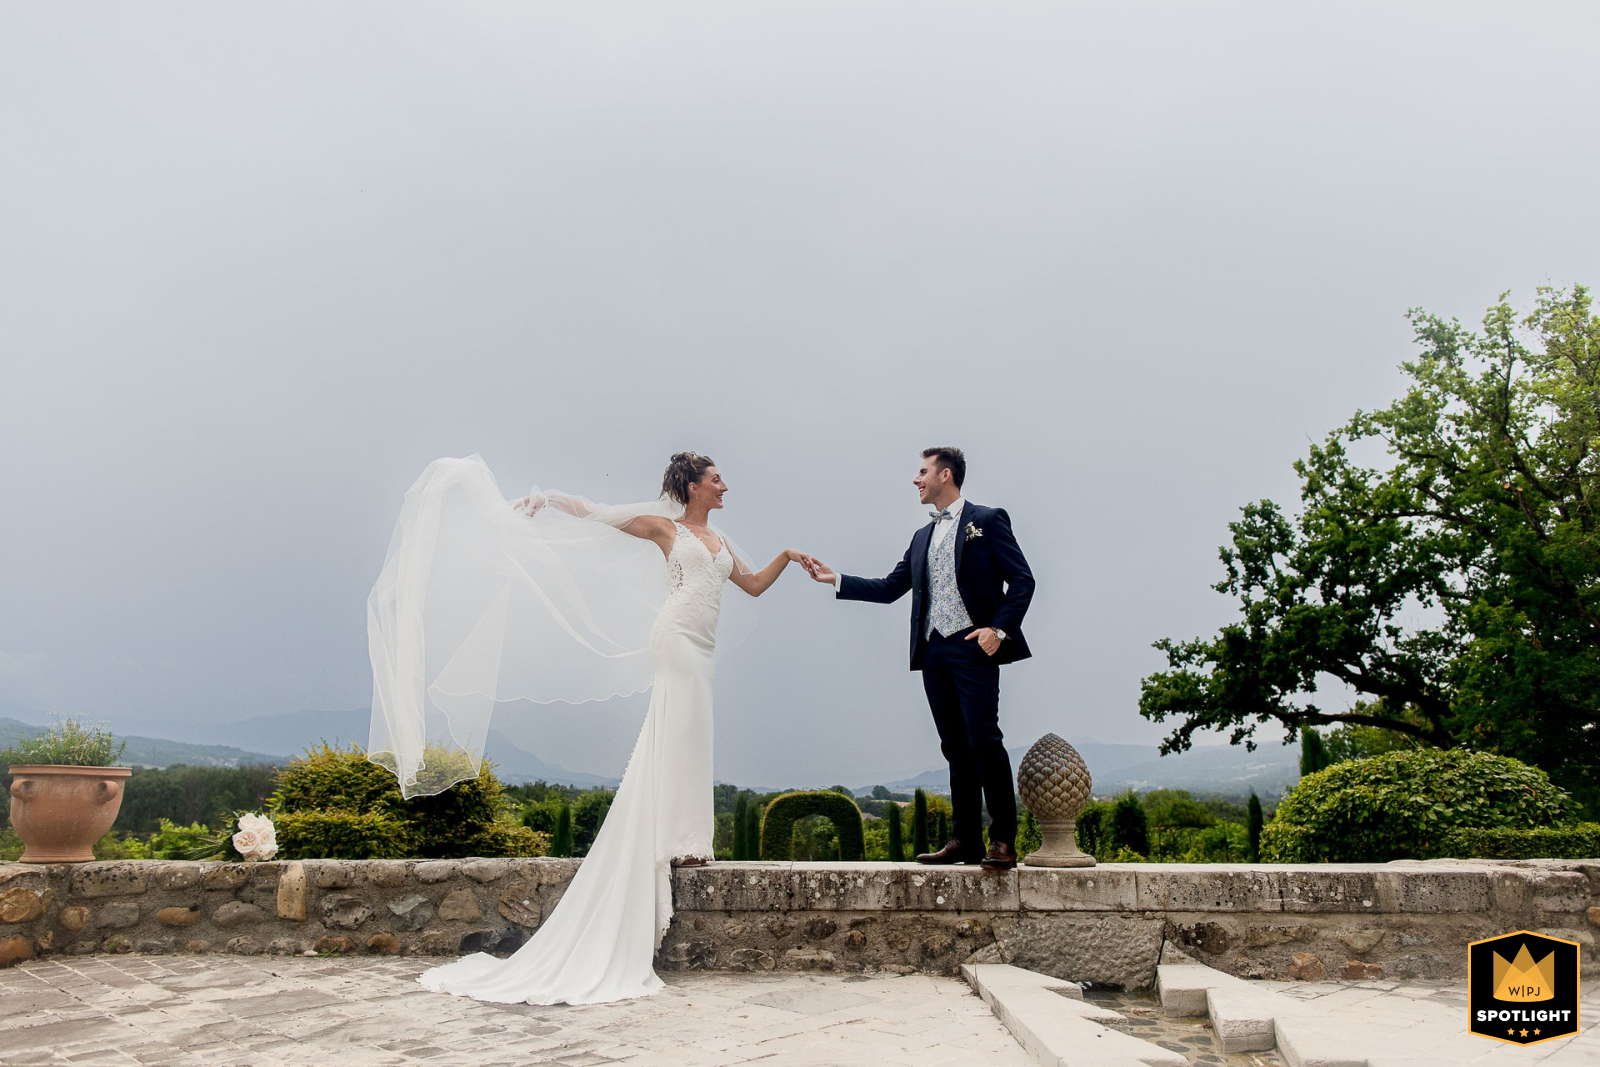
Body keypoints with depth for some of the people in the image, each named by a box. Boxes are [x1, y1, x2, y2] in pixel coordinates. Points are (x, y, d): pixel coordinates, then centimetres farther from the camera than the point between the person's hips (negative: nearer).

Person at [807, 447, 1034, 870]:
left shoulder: (987, 521, 2)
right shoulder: (923, 537, 22)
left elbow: (1022, 581, -3)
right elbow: (890, 588, 20)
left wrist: (999, 629, -14)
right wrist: (835, 579, 14)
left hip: (973, 649, -7)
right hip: (934, 652, 7)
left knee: (984, 739, -12)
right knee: (955, 747, 7)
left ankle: (1003, 841, -6)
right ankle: (965, 839, 11)